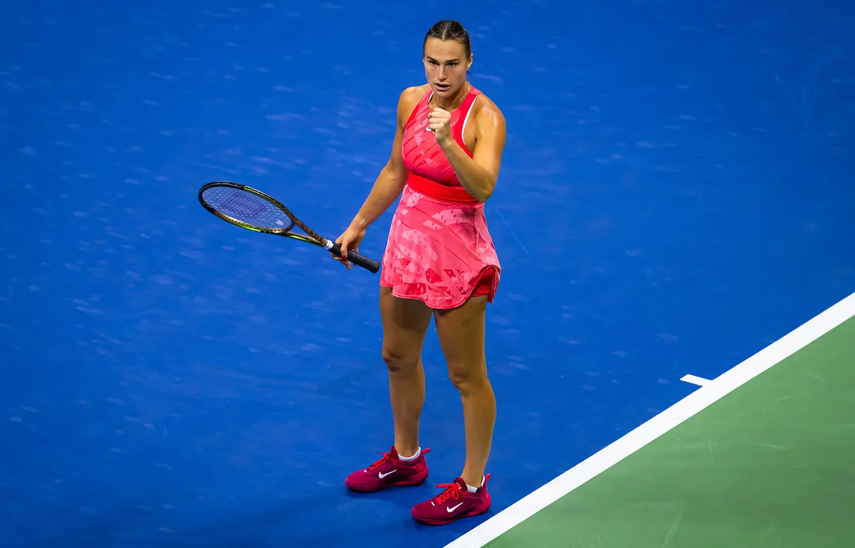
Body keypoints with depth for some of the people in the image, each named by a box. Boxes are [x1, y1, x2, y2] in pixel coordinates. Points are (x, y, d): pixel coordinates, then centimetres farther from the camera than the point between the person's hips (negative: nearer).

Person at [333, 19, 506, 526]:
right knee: (399, 357, 21)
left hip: (458, 254, -7)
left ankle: (473, 487, 15)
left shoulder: (484, 117, -19)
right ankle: (406, 458, 41)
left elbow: (483, 186, -34)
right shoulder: (411, 101, 1)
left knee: (466, 375, 3)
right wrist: (360, 224, 21)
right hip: (408, 240, 7)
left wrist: (447, 141, -46)